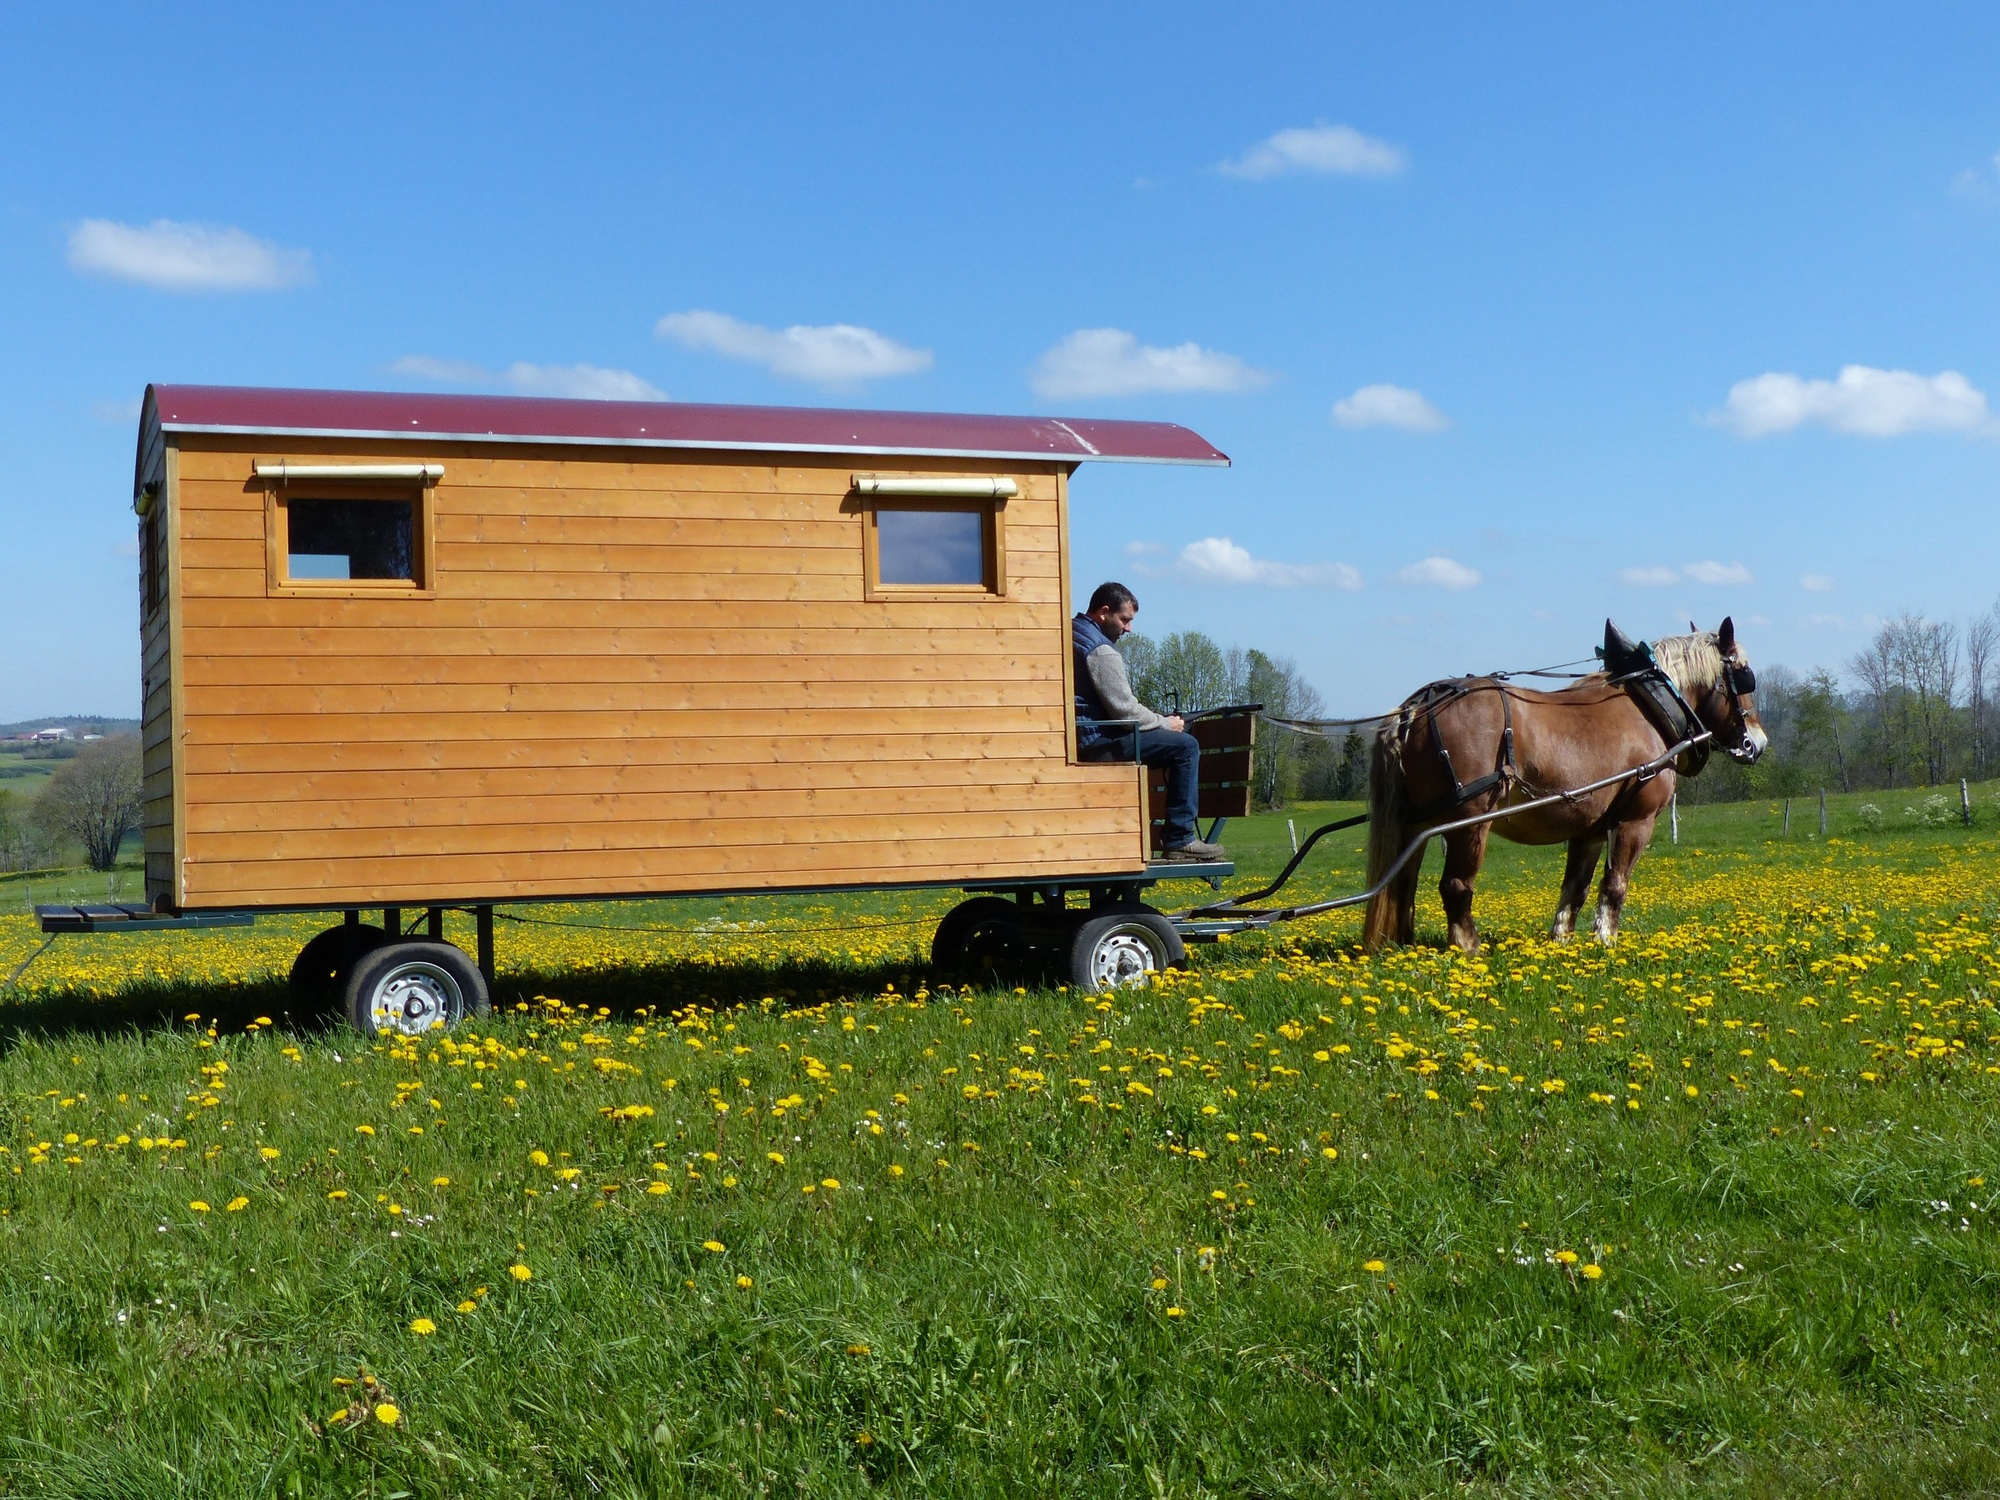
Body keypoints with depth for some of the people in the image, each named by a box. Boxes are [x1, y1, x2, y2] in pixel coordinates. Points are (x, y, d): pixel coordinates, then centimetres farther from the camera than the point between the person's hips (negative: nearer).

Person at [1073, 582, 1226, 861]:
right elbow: (1125, 710, -19)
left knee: (1176, 736, 27)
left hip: (1079, 736, 11)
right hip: (1096, 742, -11)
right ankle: (1180, 840, -12)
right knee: (1185, 746, -11)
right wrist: (1165, 723, -3)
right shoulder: (1100, 650, -17)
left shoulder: (1070, 634, 15)